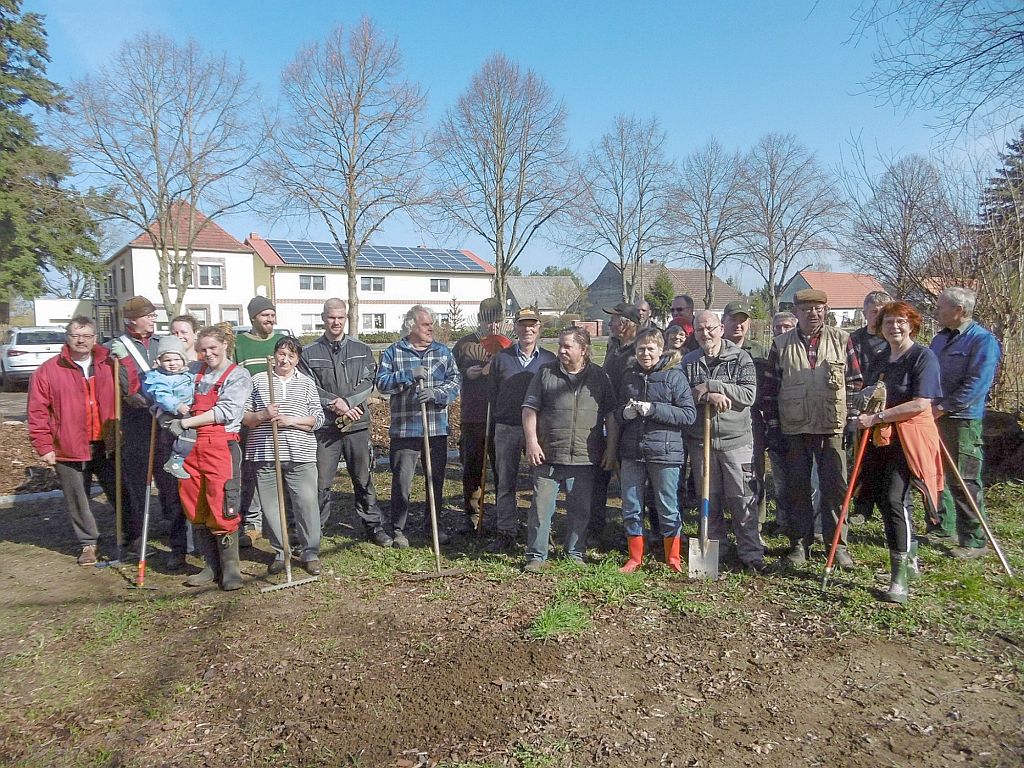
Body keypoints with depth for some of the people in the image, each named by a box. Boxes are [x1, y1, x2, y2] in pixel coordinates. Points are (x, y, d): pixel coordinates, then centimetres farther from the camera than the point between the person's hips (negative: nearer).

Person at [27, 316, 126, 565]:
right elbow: (38, 412, -2)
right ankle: (88, 544, 26)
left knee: (120, 496, 7)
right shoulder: (48, 371, -2)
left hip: (107, 446, 1)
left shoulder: (110, 366, 4)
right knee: (78, 501, 9)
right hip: (69, 449, -1)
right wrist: (44, 446, -5)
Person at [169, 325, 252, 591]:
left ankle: (230, 568, 2)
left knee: (222, 508, -9)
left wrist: (185, 422, -11)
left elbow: (225, 411, -11)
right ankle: (212, 566, 18)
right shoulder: (195, 370, 16)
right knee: (196, 509, 7)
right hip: (191, 446, 6)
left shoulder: (239, 375, 0)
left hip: (221, 445, -6)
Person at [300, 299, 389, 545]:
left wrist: (344, 402, -15)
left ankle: (374, 525, 18)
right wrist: (339, 406, -14)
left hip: (357, 424, 1)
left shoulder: (362, 350, 8)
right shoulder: (309, 353, 3)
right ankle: (316, 528, 15)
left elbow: (368, 384, -1)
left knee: (363, 478, 9)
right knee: (321, 481, 2)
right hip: (324, 426, -1)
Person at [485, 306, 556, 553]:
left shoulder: (549, 360, 5)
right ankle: (505, 533, 11)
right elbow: (492, 392, 12)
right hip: (506, 428, 1)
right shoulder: (501, 358, 7)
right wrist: (500, 419, 9)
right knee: (504, 482, 3)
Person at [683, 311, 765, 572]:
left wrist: (711, 386, -15)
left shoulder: (741, 358, 0)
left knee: (743, 500, -2)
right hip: (700, 440, 3)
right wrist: (708, 396, -18)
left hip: (736, 439, -3)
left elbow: (749, 394, -11)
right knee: (710, 499, 10)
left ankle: (751, 554, 7)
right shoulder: (688, 362, 9)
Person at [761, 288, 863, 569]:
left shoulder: (842, 340, 5)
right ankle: (799, 544, 19)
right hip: (793, 430, 1)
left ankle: (838, 544, 16)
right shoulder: (781, 344, 5)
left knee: (835, 488, 3)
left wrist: (853, 419, 0)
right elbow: (770, 388, 5)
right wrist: (772, 426, 1)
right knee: (797, 488, 8)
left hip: (832, 429, 0)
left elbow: (855, 382, 7)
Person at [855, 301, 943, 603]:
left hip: (910, 438, -7)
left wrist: (877, 417, -18)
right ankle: (910, 557, 30)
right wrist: (866, 398, 3)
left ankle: (899, 578, -9)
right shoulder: (880, 363, 15)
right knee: (881, 498, 9)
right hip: (881, 438, 7)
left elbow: (920, 404, -16)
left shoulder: (924, 357, -7)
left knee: (895, 499, -15)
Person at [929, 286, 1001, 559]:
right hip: (935, 418, 8)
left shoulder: (983, 340, -11)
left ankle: (975, 541, 4)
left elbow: (976, 384, -20)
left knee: (964, 482, -5)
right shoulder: (940, 338, 15)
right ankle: (942, 529, 28)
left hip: (963, 421, -8)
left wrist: (942, 408, -21)